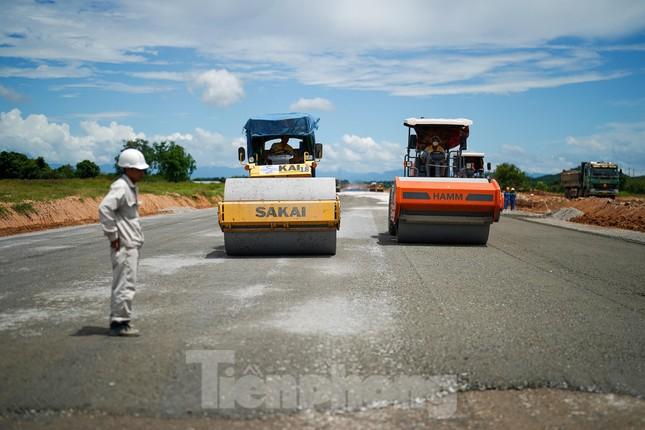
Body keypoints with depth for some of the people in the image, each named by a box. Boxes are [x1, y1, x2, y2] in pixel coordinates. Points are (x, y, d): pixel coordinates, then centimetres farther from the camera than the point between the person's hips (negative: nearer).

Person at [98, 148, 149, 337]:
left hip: (132, 244, 10)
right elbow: (104, 208, -29)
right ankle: (119, 323, 0)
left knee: (124, 284, 15)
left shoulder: (131, 187, 14)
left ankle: (118, 321, 23)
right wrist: (112, 235, -22)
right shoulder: (121, 187, -16)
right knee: (125, 284, -7)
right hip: (124, 245, -10)